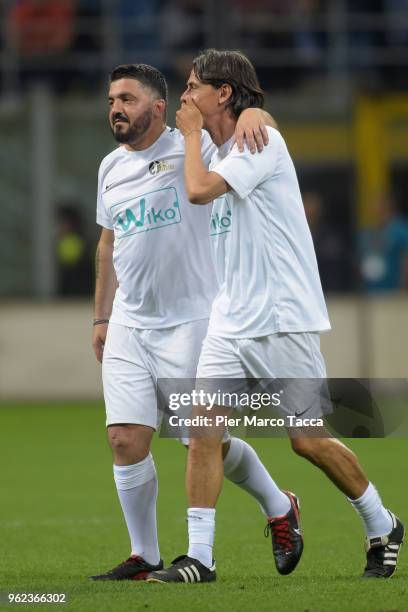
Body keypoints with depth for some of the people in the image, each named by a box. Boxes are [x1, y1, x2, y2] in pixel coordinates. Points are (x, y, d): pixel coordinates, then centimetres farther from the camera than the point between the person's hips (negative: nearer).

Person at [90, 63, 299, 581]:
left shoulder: (192, 148, -7)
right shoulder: (111, 168, 11)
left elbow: (258, 122, -8)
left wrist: (251, 114, -32)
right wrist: (101, 318, 21)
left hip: (189, 321, -5)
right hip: (128, 325, 5)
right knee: (126, 440, -4)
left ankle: (278, 506, 27)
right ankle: (144, 556, 8)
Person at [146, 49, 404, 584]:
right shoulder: (222, 152, 12)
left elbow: (199, 190, -25)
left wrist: (192, 134, -11)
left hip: (280, 319, -8)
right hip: (231, 319, 8)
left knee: (309, 440, -2)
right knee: (204, 430, -6)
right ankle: (199, 557, -6)